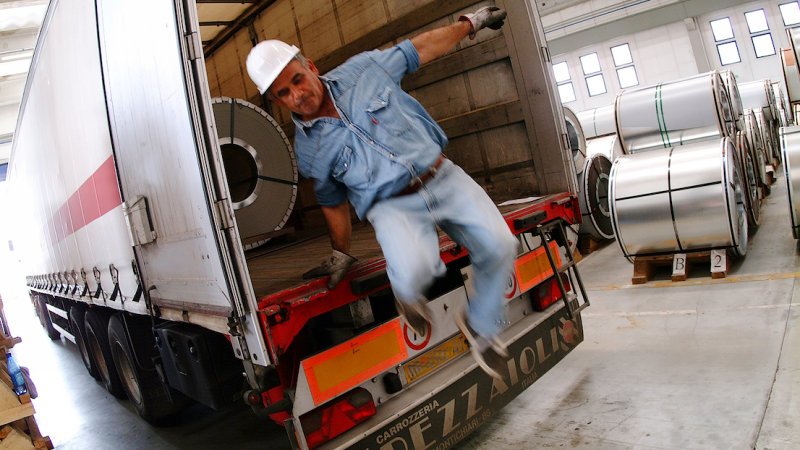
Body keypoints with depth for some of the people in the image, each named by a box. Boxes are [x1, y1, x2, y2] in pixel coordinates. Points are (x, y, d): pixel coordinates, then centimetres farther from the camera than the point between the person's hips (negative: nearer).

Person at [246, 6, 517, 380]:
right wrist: (341, 254, 22)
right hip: (392, 205, -2)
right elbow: (334, 202, 15)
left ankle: (481, 327, 10)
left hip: (442, 177, 2)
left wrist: (471, 23, 22)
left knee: (498, 245, -16)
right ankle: (407, 293, 8)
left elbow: (420, 48, 15)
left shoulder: (363, 69, 3)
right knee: (413, 271, -32)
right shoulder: (308, 151, 2)